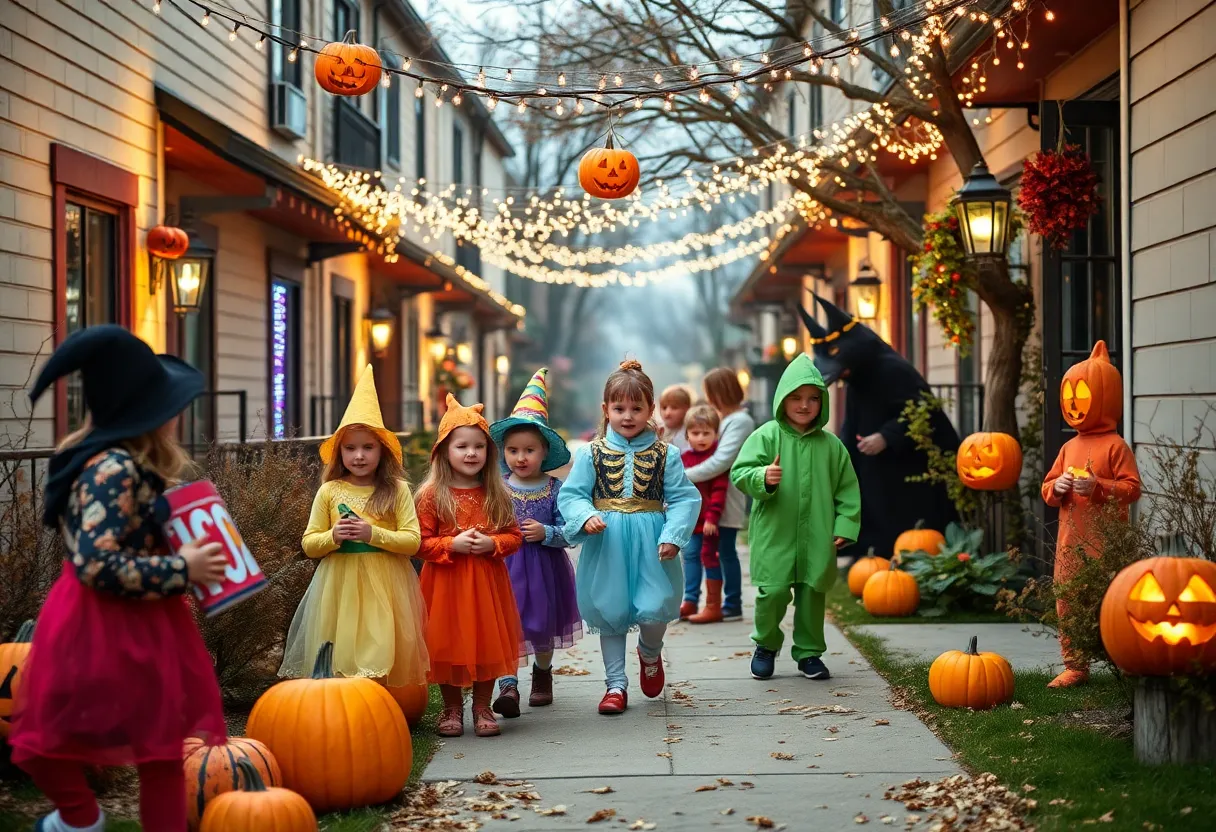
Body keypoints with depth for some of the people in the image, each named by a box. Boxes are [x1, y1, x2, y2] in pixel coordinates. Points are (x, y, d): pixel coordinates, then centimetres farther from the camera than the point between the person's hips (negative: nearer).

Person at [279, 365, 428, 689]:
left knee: (382, 655, -2)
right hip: (340, 586, 1)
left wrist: (373, 533, -16)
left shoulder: (397, 491, 2)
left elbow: (413, 541, -4)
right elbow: (309, 544, 7)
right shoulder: (329, 492, 5)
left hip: (385, 588, -1)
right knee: (341, 657, -1)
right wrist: (333, 536, -13)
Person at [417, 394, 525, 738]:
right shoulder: (432, 495, -4)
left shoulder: (496, 494, 4)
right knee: (447, 645, 4)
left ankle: (482, 707, 20)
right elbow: (421, 542, -5)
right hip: (445, 583, -2)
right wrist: (453, 545, -18)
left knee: (487, 643, 5)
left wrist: (491, 544, -12)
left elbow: (514, 536, 7)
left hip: (487, 581, 2)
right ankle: (452, 708, 21)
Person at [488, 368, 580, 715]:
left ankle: (542, 674, 39)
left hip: (545, 569, 1)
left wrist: (546, 533, -20)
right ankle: (507, 686, -14)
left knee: (544, 627, 15)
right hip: (505, 567, -1)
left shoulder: (555, 489, -2)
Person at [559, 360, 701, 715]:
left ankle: (649, 652, 29)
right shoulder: (592, 453, 1)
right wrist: (586, 517, -21)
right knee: (610, 614, 7)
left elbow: (684, 498, -1)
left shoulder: (665, 454, 1)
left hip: (650, 544, 0)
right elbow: (571, 495, -1)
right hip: (607, 546, 1)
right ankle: (616, 684, 20)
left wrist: (673, 536, -15)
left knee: (655, 611, -6)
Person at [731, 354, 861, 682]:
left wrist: (844, 526, 3)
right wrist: (762, 477, -26)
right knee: (773, 593, -3)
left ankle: (809, 652, 23)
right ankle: (766, 645, 22)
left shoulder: (831, 445, 5)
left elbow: (847, 489, 10)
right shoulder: (766, 436, -2)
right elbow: (740, 473, -6)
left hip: (817, 538, 2)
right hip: (774, 535, -2)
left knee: (813, 594, 7)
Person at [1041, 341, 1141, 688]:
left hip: (1104, 542, -6)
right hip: (1070, 541, 6)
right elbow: (1047, 488, 18)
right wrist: (1056, 488, -4)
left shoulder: (1115, 446, -5)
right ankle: (1075, 666, 15)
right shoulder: (1069, 448, 14)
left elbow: (1132, 488, -12)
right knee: (1067, 604, 7)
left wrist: (1097, 485, -22)